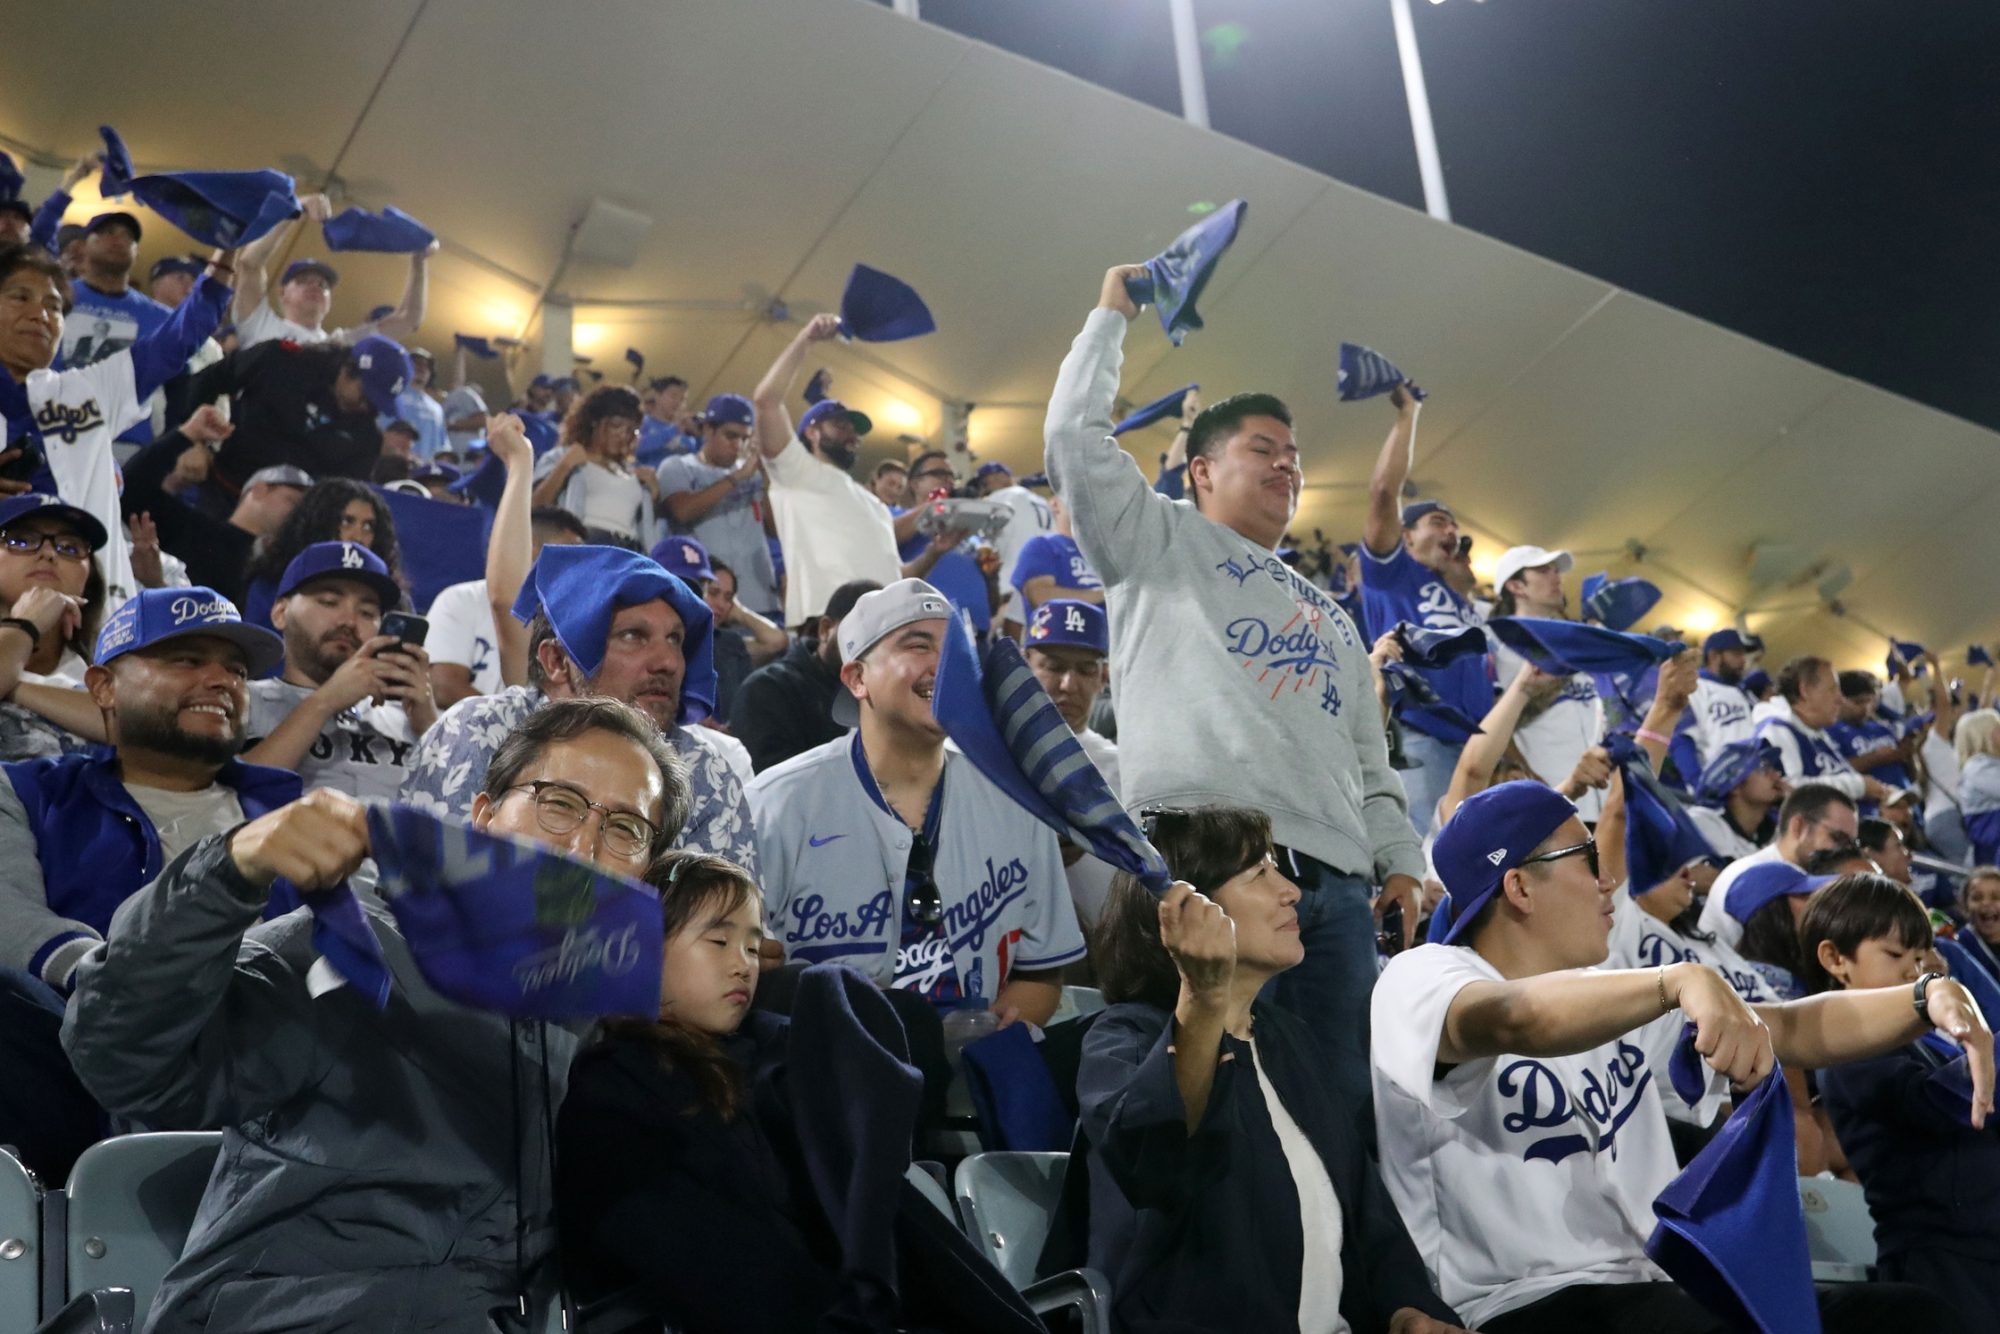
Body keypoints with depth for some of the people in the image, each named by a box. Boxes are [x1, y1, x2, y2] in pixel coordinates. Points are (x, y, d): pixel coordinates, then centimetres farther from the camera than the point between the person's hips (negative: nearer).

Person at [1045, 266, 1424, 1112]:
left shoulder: (1332, 618, 34)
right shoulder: (1162, 543, 18)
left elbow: (1369, 764, 29)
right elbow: (1075, 438, 6)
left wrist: (1399, 859, 12)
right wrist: (1112, 316, 18)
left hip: (1336, 884, 6)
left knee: (1346, 1097, -1)